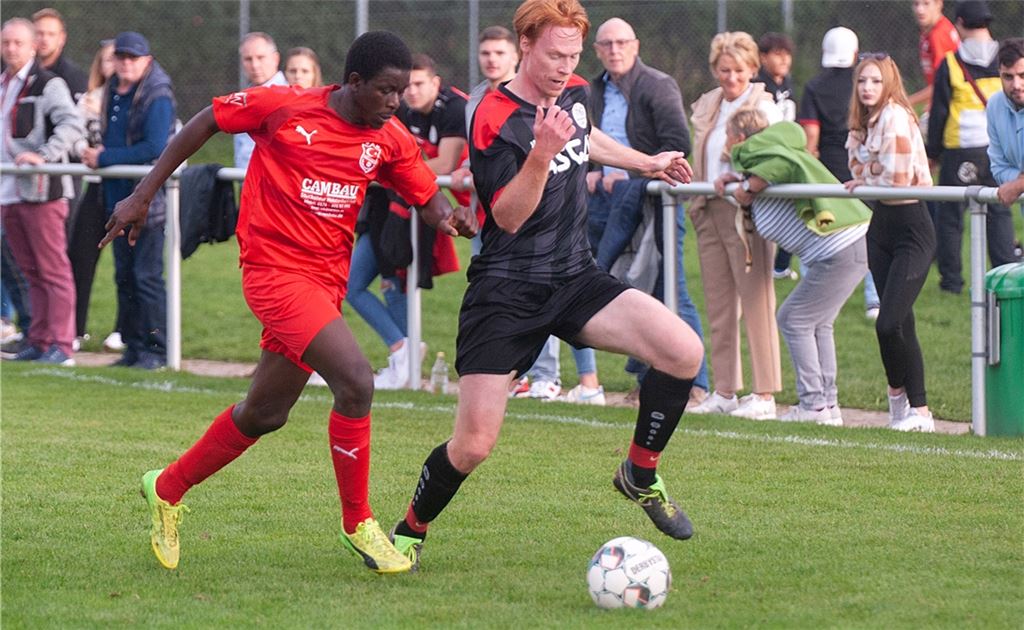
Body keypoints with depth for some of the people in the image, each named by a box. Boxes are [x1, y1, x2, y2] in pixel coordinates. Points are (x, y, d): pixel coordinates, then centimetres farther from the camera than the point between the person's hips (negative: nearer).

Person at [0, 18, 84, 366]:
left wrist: (42, 154, -28)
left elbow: (72, 125, -20)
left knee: (53, 270, -7)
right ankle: (38, 341, 14)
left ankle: (60, 345, -8)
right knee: (31, 272, 11)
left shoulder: (48, 84, -7)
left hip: (42, 190, -8)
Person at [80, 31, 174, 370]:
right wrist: (96, 153, 0)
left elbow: (155, 147, -21)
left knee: (147, 276, -6)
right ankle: (133, 345, 17)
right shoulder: (113, 93, 13)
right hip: (119, 197, 8)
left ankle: (156, 349, -1)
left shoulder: (158, 97, -12)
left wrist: (104, 158, -17)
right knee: (124, 275, 10)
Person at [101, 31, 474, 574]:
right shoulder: (284, 108, -11)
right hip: (275, 270, -7)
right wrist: (143, 196, 2)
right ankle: (357, 525, -6)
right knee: (356, 381, -21)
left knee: (265, 414, 16)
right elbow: (204, 123, 1)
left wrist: (448, 219, -16)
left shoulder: (390, 141, 2)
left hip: (328, 280, 7)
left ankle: (167, 490, 38)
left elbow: (428, 200, 10)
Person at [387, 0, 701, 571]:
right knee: (473, 446, -11)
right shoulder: (495, 119, -16)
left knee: (685, 352, -17)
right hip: (508, 292, -6)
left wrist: (647, 163, 40)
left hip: (575, 278, 6)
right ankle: (410, 533, 18)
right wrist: (543, 153, -35)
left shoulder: (574, 94, 6)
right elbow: (508, 217, -21)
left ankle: (642, 476, 5)